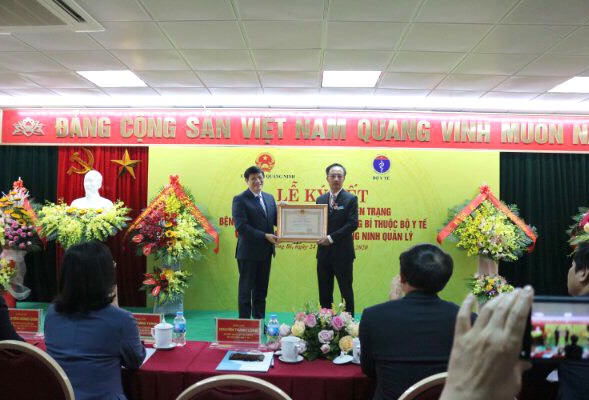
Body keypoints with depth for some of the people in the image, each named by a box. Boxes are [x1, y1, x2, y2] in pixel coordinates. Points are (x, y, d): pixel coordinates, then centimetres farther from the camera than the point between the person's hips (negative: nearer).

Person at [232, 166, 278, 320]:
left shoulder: (269, 198, 11)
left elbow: (275, 220, 9)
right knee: (246, 289, 5)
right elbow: (241, 227, -17)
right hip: (248, 252, -6)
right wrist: (265, 236, -19)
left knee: (261, 290, 14)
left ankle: (259, 320, 25)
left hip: (265, 252, 6)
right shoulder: (240, 200, -9)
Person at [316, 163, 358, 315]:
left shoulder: (351, 199, -4)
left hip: (342, 253, -4)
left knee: (346, 291, 5)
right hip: (324, 252, 5)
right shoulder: (320, 199, 10)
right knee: (324, 293, 12)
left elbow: (353, 224, -14)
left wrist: (331, 238, -18)